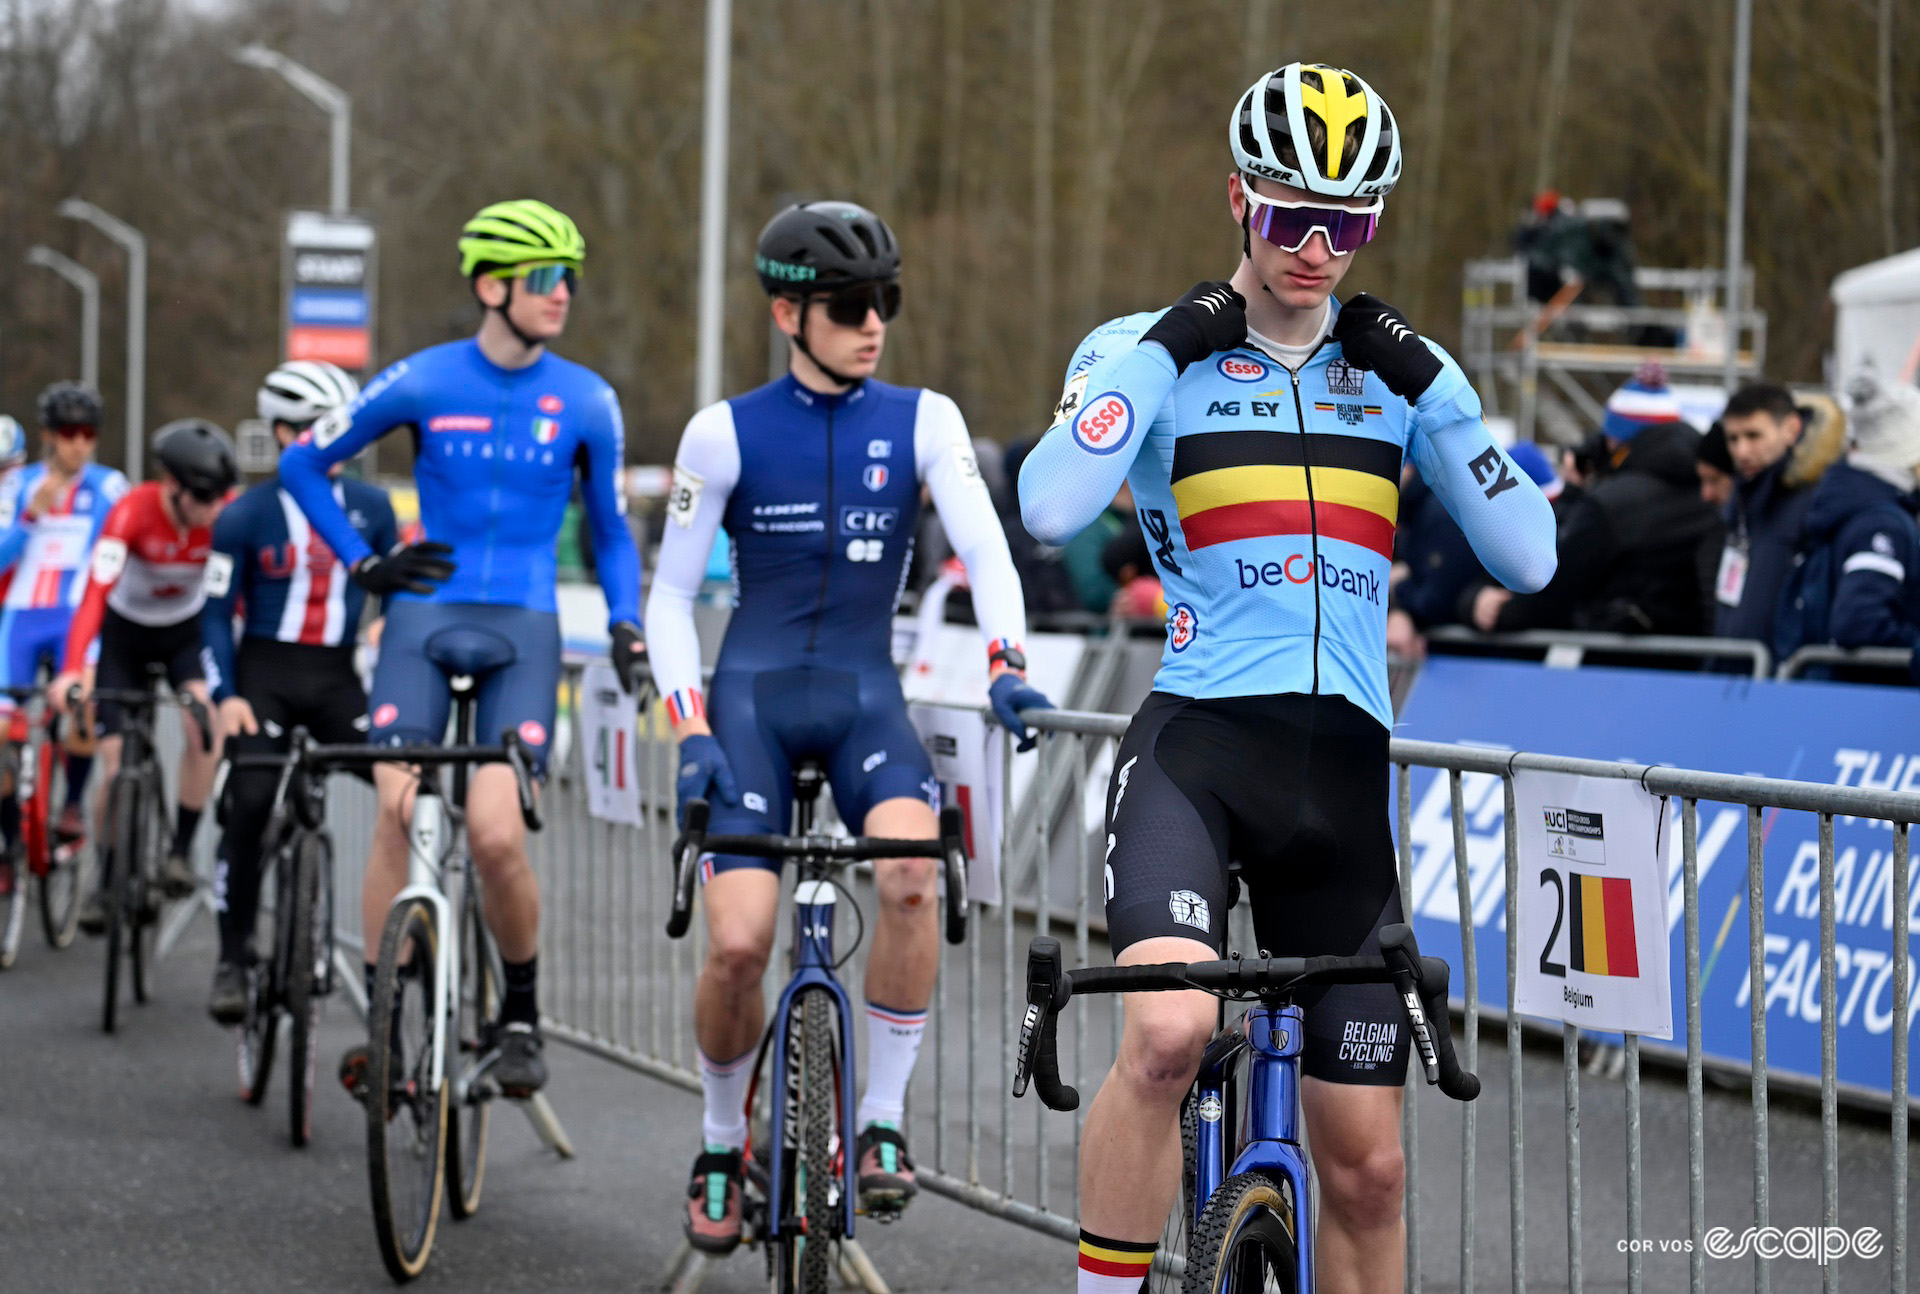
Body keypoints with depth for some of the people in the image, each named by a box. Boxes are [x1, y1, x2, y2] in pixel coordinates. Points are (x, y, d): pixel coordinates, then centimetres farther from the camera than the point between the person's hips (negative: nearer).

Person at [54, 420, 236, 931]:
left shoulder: (229, 515, -25)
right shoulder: (133, 511, -32)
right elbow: (96, 591, -41)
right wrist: (73, 669, -53)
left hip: (187, 631, 1)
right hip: (126, 633, -1)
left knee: (204, 726, -27)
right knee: (115, 764, -6)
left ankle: (180, 850, -11)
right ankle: (109, 880, 16)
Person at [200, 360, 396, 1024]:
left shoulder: (371, 507, 5)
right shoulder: (246, 516, -3)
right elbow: (216, 612, -2)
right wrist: (225, 696, -13)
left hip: (338, 677, 2)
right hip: (265, 674, -2)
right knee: (248, 807, -14)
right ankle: (232, 957, -3)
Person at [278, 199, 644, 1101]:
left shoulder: (587, 402, 3)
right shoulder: (424, 383, 0)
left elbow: (610, 532, 14)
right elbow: (303, 463, 11)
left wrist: (626, 623, -1)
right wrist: (362, 564, 5)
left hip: (523, 630, 0)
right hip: (424, 617, 0)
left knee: (495, 835, -15)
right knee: (396, 813, -17)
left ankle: (521, 1016, 8)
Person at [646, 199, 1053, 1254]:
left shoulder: (921, 421, 2)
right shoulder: (726, 434, -2)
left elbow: (982, 545, -8)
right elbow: (669, 596, 2)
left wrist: (1006, 664, -27)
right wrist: (691, 731, -11)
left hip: (865, 695, 1)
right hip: (753, 693, -1)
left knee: (912, 873, -30)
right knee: (738, 943, -16)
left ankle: (882, 1121, -14)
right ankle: (721, 1146, 12)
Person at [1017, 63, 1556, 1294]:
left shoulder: (1407, 371, 12)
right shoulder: (1150, 351, 2)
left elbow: (1528, 557, 3)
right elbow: (1050, 508, -17)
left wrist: (1429, 392, -5)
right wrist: (1166, 347, -14)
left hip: (1343, 768, 4)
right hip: (1197, 741, -4)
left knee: (1368, 1163, 4)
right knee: (1169, 1034, -32)